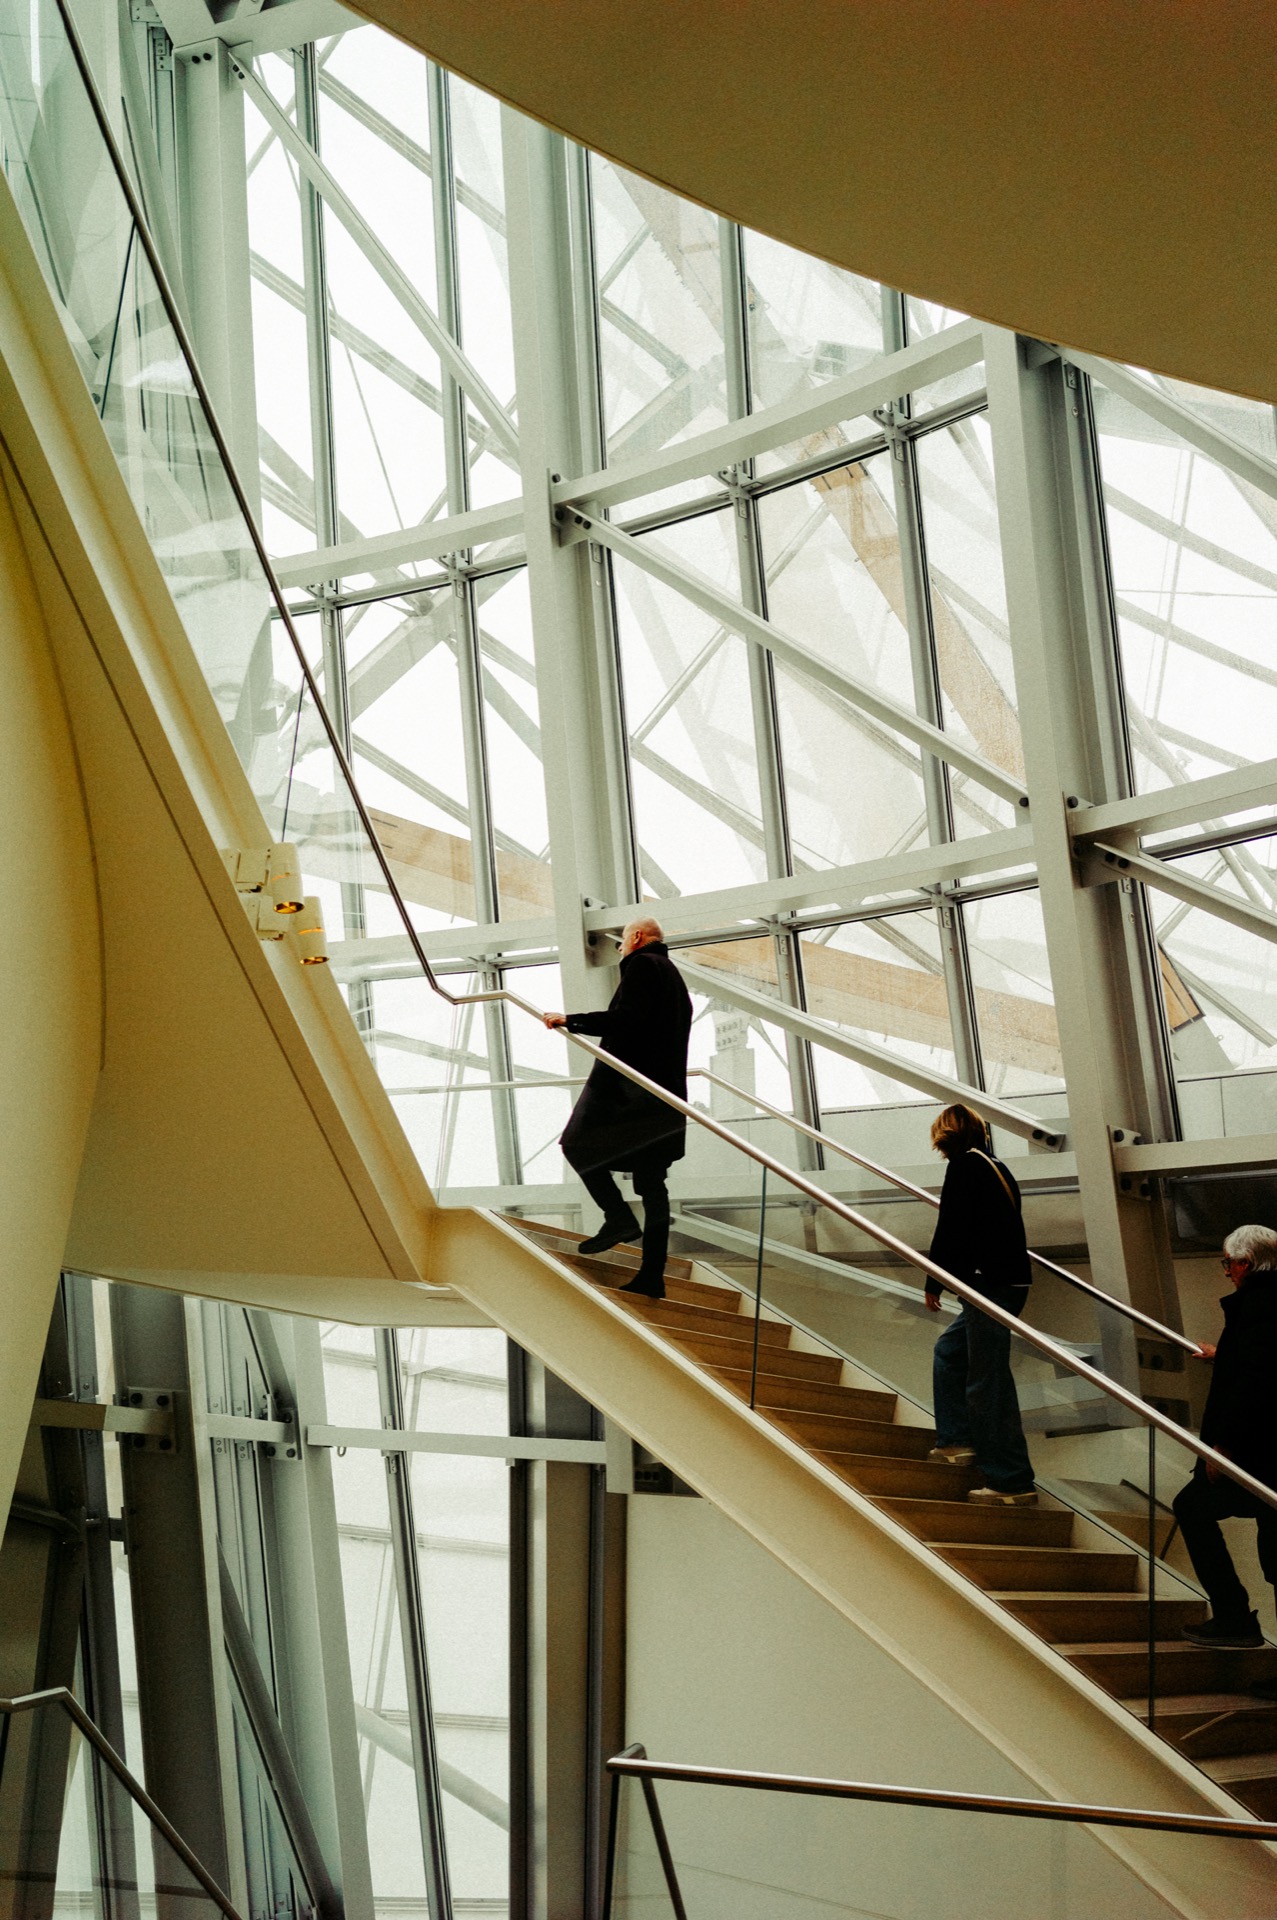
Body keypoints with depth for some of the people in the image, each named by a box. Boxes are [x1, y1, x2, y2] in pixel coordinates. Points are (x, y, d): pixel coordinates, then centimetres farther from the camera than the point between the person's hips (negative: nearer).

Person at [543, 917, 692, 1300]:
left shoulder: (642, 966, -4)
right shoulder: (674, 976, 25)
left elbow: (626, 1020, -18)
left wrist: (571, 1020, -14)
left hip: (627, 1082, -9)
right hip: (664, 1090, 9)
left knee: (577, 1142, -1)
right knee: (651, 1182, 5)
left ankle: (618, 1217, -15)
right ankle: (652, 1275, 2)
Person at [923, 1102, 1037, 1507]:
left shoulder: (965, 1163, -7)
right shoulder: (998, 1169, 19)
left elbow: (951, 1227, -13)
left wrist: (934, 1282, -4)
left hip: (990, 1283, -10)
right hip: (1009, 1280, 10)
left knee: (988, 1382, -6)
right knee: (948, 1351, 24)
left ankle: (1012, 1482, -5)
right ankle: (957, 1441, 25)